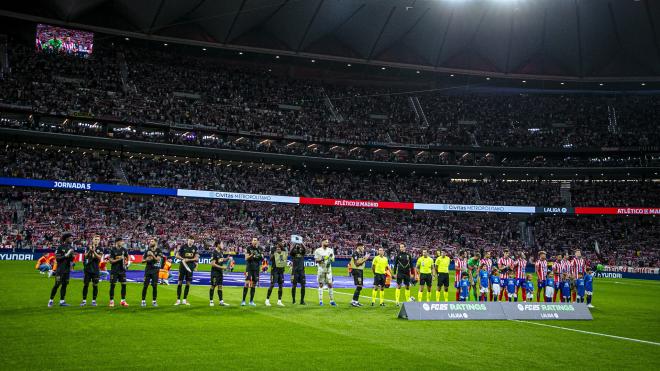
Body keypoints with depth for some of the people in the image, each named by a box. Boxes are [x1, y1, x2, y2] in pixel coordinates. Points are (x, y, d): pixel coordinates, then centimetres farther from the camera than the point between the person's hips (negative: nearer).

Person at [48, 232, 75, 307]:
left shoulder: (71, 247, 9)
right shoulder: (60, 247, -9)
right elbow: (57, 258, -14)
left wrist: (72, 256, -8)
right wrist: (65, 255, -22)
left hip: (67, 269, 6)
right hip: (60, 269, -6)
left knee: (64, 285, 6)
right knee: (57, 285, -6)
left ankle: (62, 301, 9)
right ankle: (51, 300, 4)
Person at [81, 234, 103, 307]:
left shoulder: (100, 249, 3)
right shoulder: (89, 247, 7)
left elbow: (99, 257, -9)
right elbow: (85, 256, 0)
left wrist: (94, 251, -21)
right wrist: (89, 251, -15)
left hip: (95, 269, -1)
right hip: (88, 268, 1)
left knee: (95, 285, 0)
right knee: (85, 284, 2)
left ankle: (94, 301, 8)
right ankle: (84, 301, 9)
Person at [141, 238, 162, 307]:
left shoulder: (158, 250, 1)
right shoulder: (147, 250, 11)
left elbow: (158, 259, -10)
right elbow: (143, 260, 15)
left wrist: (152, 255, -18)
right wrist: (146, 259, -5)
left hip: (155, 270, -3)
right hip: (148, 269, 3)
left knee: (154, 286, 0)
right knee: (145, 285, 0)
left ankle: (154, 301, 8)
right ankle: (143, 301, 6)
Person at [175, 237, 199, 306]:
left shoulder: (195, 248, 6)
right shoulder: (183, 247, -1)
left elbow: (196, 258, 2)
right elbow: (177, 256, 1)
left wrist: (188, 260, -12)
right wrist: (183, 259, -14)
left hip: (190, 267, 2)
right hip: (182, 266, -2)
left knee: (188, 283, 4)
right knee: (180, 283, -1)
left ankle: (185, 300, 12)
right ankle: (178, 300, 5)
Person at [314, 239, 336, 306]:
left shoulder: (330, 250, 6)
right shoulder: (318, 250, -4)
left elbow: (333, 259, 11)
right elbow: (316, 260, -5)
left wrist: (331, 259, -10)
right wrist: (321, 259, -21)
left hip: (328, 269, 3)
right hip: (321, 269, -3)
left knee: (330, 284, -1)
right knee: (320, 284, 2)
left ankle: (332, 300, 5)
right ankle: (320, 301, 7)